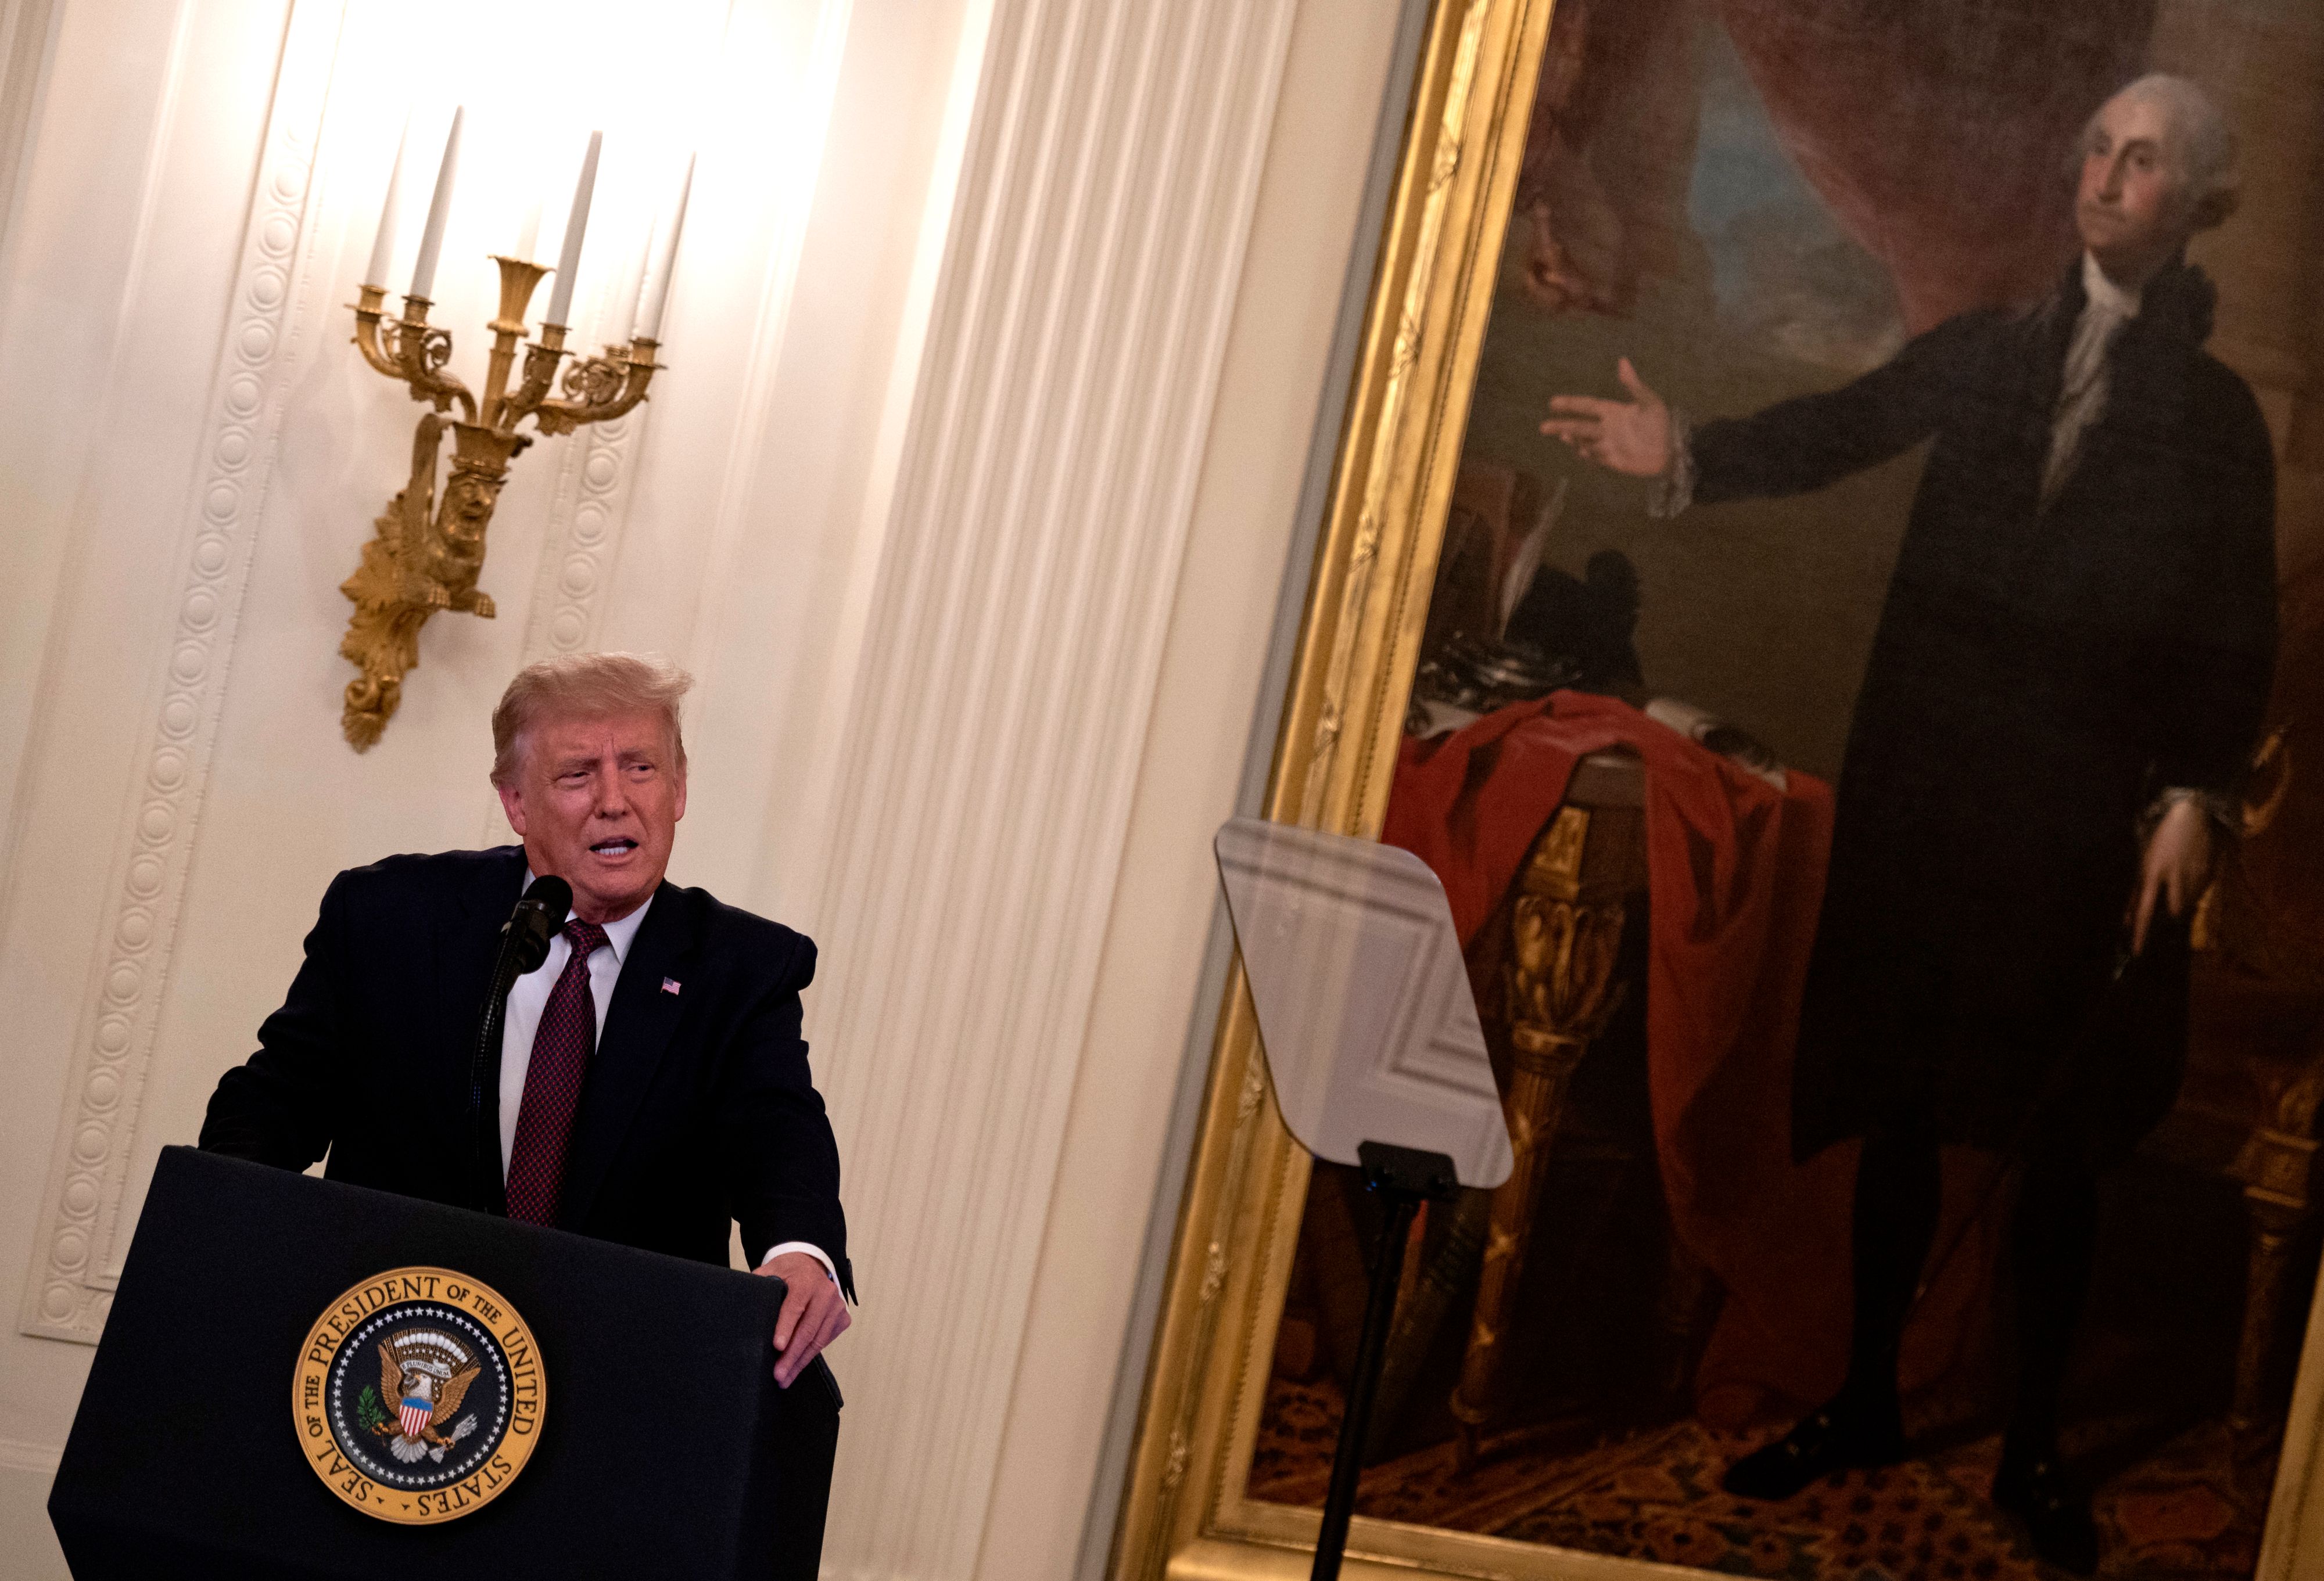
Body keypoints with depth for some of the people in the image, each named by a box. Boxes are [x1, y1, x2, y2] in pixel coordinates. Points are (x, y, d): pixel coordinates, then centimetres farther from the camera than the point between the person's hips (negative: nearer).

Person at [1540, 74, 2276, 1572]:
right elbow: (1835, 432, 2)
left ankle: (2035, 1442, 18)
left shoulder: (2216, 411, 4)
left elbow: (2236, 630, 1)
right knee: (1900, 1098, 9)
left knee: (2059, 1132, 5)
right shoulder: (1983, 353, 9)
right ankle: (1868, 1402, 22)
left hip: (2090, 804, -2)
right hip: (1928, 774, 2)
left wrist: (2197, 794, -8)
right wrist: (1688, 454, -13)